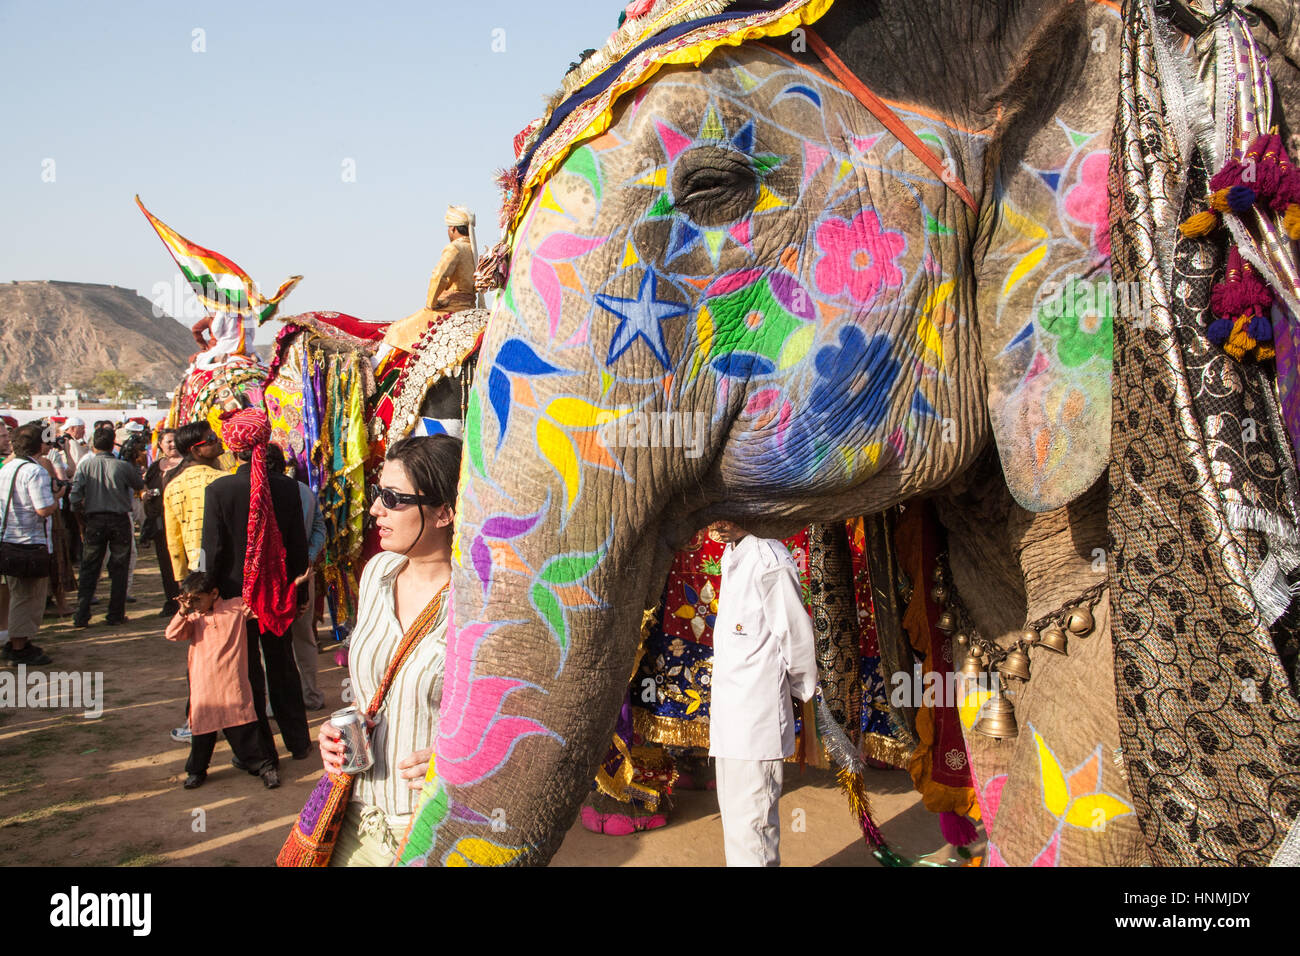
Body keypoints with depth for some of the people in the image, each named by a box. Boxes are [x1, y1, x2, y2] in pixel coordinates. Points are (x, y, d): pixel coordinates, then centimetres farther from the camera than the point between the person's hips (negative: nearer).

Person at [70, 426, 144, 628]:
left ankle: (81, 616, 8)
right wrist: (134, 469, 23)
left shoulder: (85, 465, -2)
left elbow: (76, 493, -9)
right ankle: (115, 615, 9)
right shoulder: (123, 466, -6)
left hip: (94, 520, 1)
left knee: (89, 569, 10)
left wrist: (80, 513, 6)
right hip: (119, 520, -1)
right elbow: (140, 486, 9)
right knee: (119, 569, 8)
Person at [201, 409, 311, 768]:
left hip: (236, 590, -3)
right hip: (277, 592, 3)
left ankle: (261, 749, 17)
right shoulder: (287, 486, -8)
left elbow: (212, 550, -11)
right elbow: (298, 542, -1)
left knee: (248, 670, 9)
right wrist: (296, 586, 11)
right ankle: (298, 741, 28)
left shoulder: (217, 490, -16)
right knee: (282, 664, 18)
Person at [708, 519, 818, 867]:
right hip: (729, 709, 9)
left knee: (750, 825, -6)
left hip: (756, 717, -9)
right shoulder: (731, 557, 13)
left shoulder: (768, 558, -16)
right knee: (734, 816, 18)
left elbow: (796, 635, -13)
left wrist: (804, 690, 1)